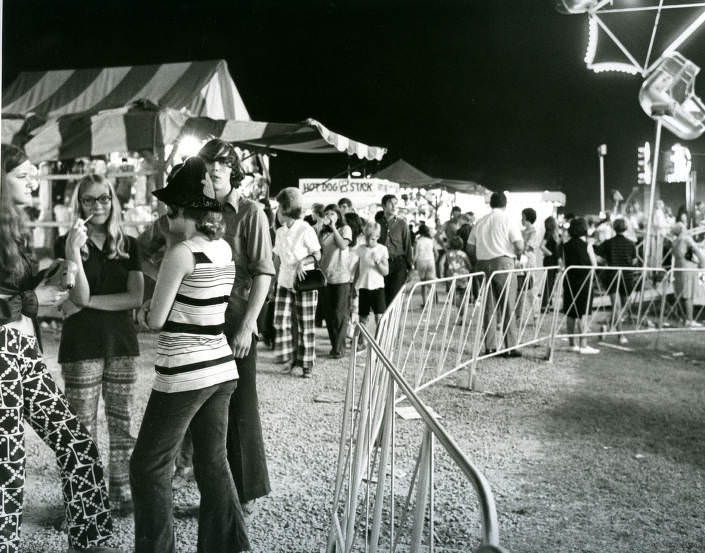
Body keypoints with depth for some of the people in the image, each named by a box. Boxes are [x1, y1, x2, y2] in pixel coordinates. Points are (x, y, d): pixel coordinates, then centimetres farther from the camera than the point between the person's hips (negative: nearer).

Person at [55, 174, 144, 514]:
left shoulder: (128, 245, 6)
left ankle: (121, 493, 20)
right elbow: (81, 295, -13)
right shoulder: (66, 243, -2)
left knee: (124, 424, 8)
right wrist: (73, 251, -26)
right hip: (81, 347, -3)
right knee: (83, 428, 3)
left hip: (122, 344, 3)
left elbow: (135, 298, -4)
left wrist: (86, 304, -11)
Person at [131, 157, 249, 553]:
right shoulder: (225, 249, 7)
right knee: (214, 462, 15)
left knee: (150, 465, 8)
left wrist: (142, 312, 10)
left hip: (185, 375, -8)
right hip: (220, 368, 8)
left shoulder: (182, 252, -16)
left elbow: (156, 320, -10)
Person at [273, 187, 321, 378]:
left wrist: (303, 262, -23)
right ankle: (290, 358, 13)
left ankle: (307, 365, 9)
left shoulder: (306, 230, -9)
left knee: (305, 325, 1)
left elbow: (317, 255, -7)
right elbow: (277, 258, 15)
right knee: (281, 321, -2)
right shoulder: (280, 232, 10)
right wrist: (274, 279, 8)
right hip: (284, 282, 5)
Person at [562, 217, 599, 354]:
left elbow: (564, 263, 7)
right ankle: (583, 345, -3)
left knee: (571, 314, 11)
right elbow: (594, 264, -2)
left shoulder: (566, 246, 3)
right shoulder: (586, 245, -8)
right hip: (584, 281, -4)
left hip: (569, 281, 5)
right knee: (583, 314, -2)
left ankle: (572, 343, 18)